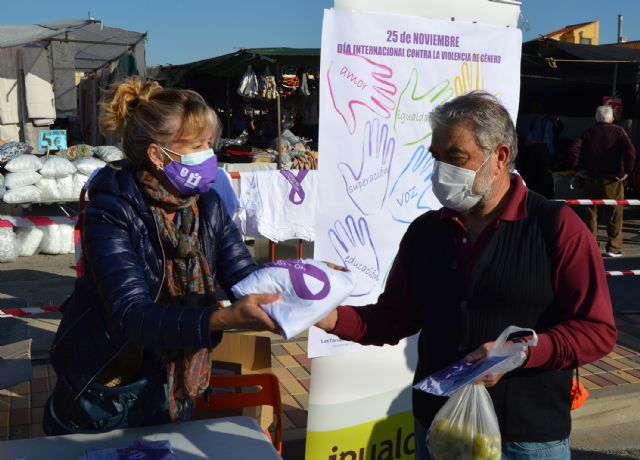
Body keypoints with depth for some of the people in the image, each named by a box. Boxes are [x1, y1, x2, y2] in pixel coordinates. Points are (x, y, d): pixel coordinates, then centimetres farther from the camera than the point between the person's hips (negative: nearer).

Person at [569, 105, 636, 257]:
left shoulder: (589, 132, 4)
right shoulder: (618, 131, -2)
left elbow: (574, 149, -8)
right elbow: (630, 151, -16)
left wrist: (579, 168, -1)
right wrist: (627, 171, -8)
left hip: (592, 178, 2)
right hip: (613, 180, -2)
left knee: (591, 213, 11)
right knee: (614, 215, 6)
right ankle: (613, 248, 7)